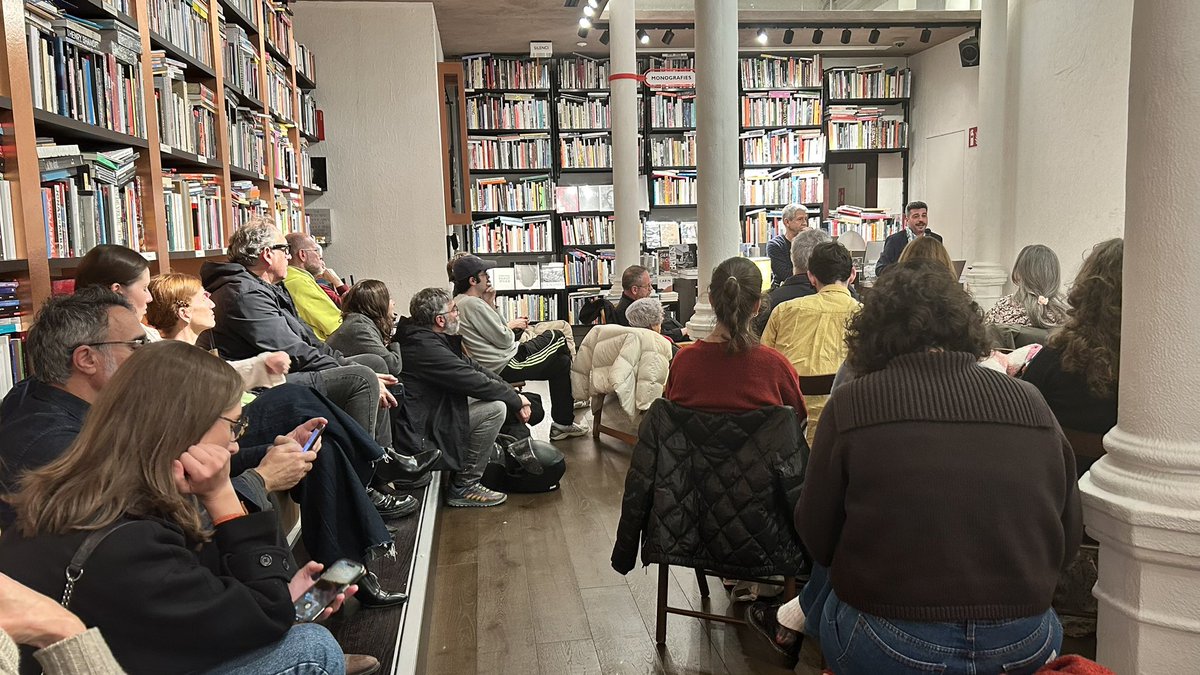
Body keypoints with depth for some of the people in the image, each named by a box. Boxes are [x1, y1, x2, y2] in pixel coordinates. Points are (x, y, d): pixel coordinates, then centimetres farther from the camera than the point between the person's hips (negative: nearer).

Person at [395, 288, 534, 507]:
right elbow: (473, 382, -22)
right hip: (422, 428, -11)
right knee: (495, 408, -19)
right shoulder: (424, 347, -23)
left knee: (500, 397, 12)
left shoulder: (426, 336, 9)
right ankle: (464, 487, -9)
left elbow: (471, 365, 12)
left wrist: (511, 390, 3)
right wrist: (516, 400, -9)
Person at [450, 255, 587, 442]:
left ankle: (563, 423, 20)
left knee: (560, 363, 15)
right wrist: (511, 326, 1)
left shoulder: (459, 301, 10)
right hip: (507, 366, -10)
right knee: (557, 338, 4)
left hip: (495, 365, 10)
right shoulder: (473, 304, -22)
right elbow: (504, 340, -18)